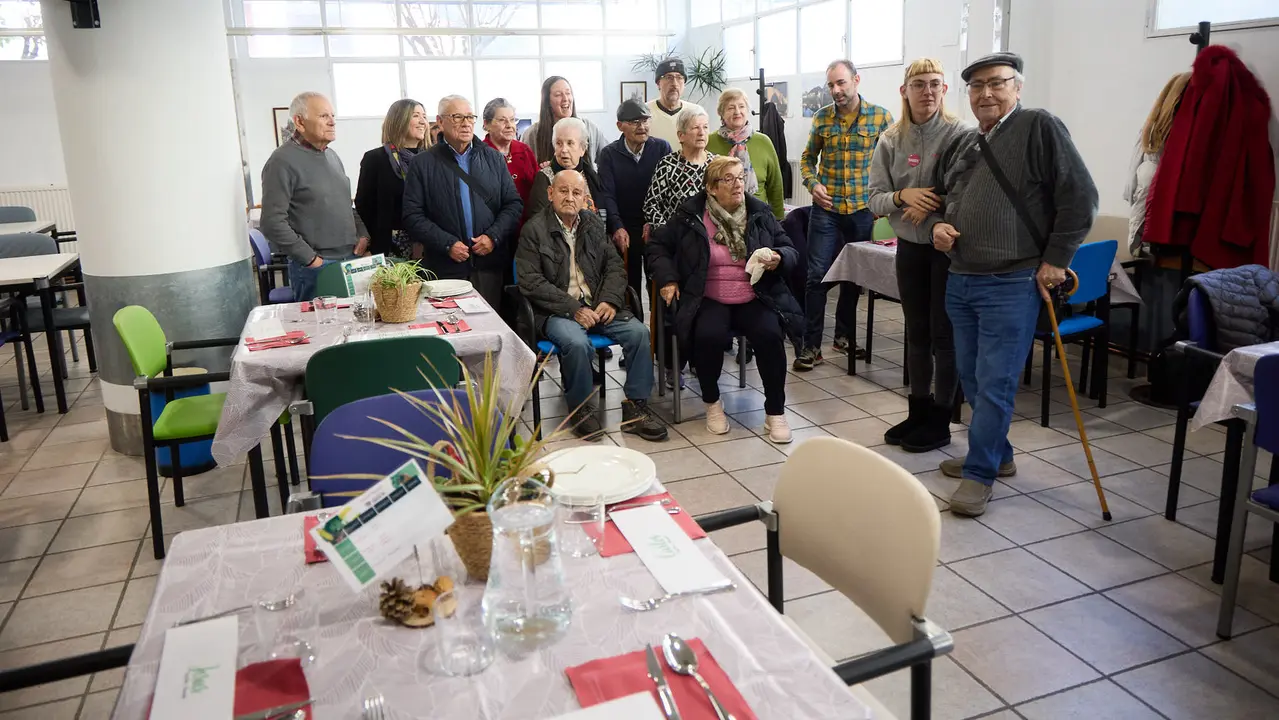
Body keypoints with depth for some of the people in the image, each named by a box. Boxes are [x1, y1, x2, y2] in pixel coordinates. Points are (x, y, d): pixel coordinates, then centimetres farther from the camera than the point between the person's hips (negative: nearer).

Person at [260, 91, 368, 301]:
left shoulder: (331, 156, 14)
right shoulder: (283, 162, -10)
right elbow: (272, 223, -15)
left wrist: (362, 234, 7)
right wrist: (310, 258, -15)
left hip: (352, 258, 7)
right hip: (315, 267, -7)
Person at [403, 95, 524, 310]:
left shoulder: (494, 158, 12)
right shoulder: (422, 164, 3)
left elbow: (513, 204, 10)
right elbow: (413, 216, -2)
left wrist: (494, 236, -6)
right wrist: (447, 244, -12)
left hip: (490, 264, 2)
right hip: (446, 268, -2)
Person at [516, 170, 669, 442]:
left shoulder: (594, 223, 13)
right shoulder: (534, 229, -2)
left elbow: (614, 265, 14)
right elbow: (530, 281, -10)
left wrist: (610, 300, -7)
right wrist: (573, 309, -18)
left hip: (597, 306, 5)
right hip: (556, 311, -5)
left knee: (639, 332, -18)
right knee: (577, 343, -34)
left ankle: (635, 407, -5)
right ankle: (580, 409, -8)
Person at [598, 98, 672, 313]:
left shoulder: (662, 148, 3)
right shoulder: (609, 153, 3)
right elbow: (607, 194, -6)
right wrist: (617, 227, -20)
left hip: (655, 229, 0)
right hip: (623, 231, 0)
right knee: (629, 287, 2)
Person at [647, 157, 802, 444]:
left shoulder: (760, 212, 7)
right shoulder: (690, 215, 1)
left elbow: (790, 250, 13)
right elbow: (658, 246, 12)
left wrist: (779, 258, -10)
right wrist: (667, 279, -2)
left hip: (755, 299, 2)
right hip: (709, 300, -1)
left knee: (770, 335, -27)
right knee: (709, 336, -32)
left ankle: (775, 412, -8)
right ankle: (712, 403, -3)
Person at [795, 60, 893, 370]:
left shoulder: (880, 117, -1)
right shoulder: (821, 118, 3)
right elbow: (807, 158, 13)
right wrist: (813, 184, -5)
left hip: (863, 208, 0)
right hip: (826, 208, 0)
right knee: (817, 275, -6)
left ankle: (844, 335, 27)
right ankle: (811, 345, -2)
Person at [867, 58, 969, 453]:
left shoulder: (959, 134, -8)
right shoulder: (890, 140, 3)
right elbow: (875, 200, 0)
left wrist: (934, 210, -22)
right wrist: (903, 196, -18)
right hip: (909, 247, 4)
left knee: (944, 333, 3)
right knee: (916, 332, 13)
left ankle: (940, 419, 15)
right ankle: (919, 410, 27)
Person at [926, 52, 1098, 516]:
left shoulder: (1040, 129, -6)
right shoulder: (961, 144, 14)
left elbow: (1080, 198, -10)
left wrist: (1055, 261, -11)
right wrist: (936, 225, 3)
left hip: (1012, 284, -7)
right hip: (960, 281, 8)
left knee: (995, 382, -4)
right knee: (971, 378, 15)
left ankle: (979, 474, 6)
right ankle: (996, 454, 32)